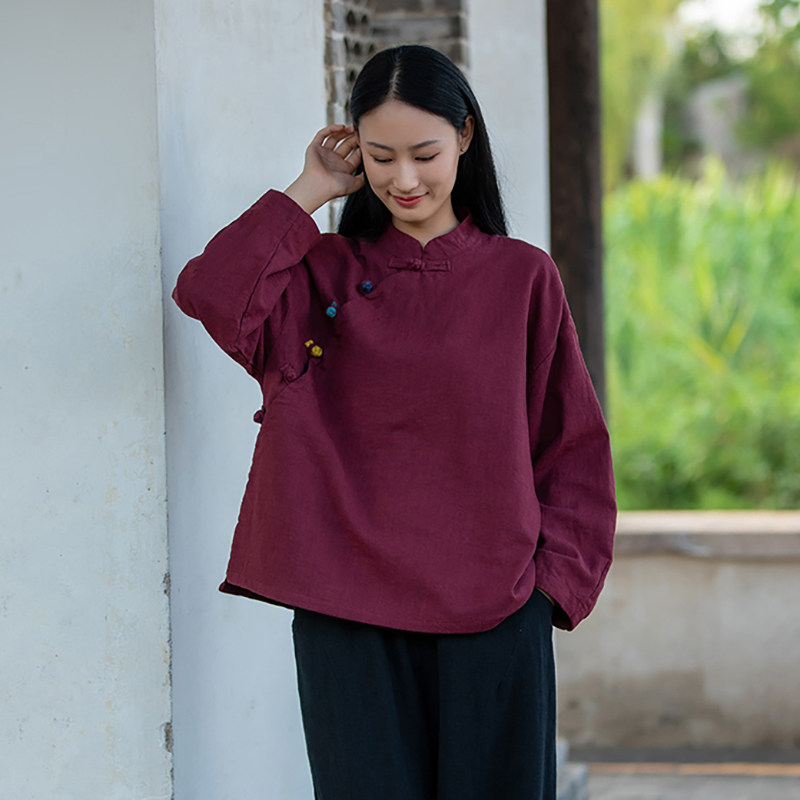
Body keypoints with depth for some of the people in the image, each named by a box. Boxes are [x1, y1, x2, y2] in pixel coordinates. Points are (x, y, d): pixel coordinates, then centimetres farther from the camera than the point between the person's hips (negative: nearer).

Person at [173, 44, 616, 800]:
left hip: (491, 619, 0)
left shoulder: (520, 277, 5)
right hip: (350, 618, 0)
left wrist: (551, 579, -2)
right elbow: (209, 293, -14)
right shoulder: (324, 275, 6)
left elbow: (574, 447, 8)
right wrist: (309, 192, -4)